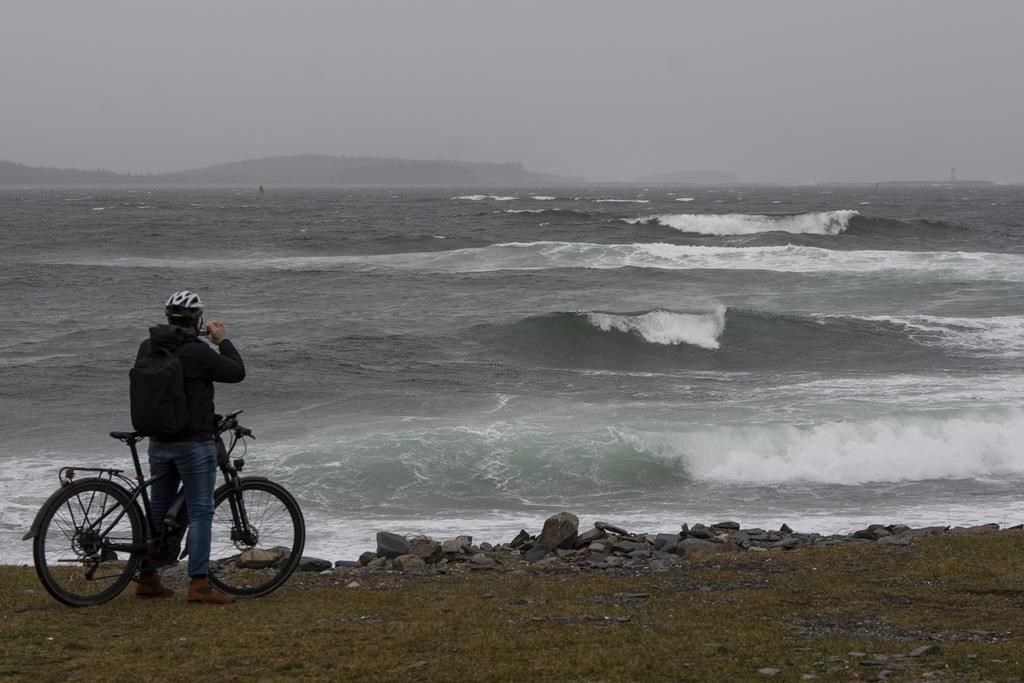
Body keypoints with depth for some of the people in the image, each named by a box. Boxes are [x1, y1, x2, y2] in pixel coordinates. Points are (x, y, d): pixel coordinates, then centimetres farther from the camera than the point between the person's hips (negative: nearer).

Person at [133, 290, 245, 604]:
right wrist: (223, 340, 6)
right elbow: (237, 372, -8)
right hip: (194, 443, -7)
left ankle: (147, 578, 21)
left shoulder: (147, 348, 3)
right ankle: (199, 584, -6)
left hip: (159, 442, 7)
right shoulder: (198, 353, -17)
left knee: (158, 508, 15)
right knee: (200, 512, -3)